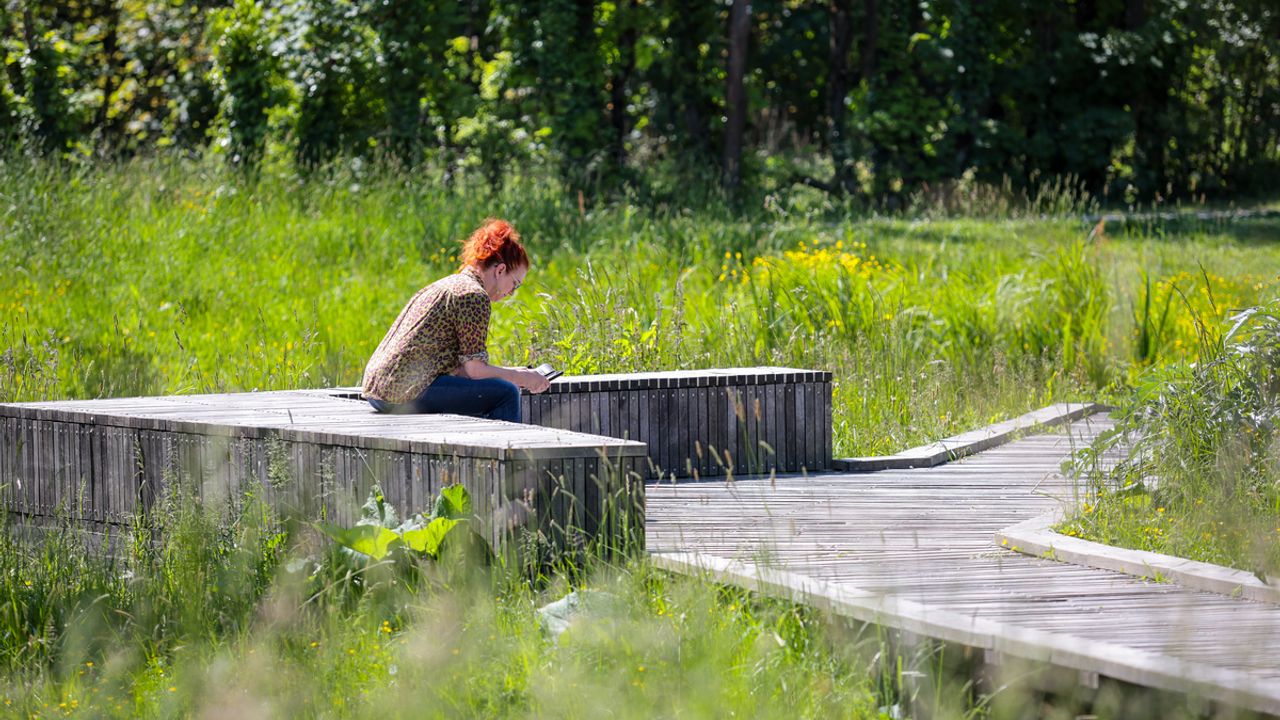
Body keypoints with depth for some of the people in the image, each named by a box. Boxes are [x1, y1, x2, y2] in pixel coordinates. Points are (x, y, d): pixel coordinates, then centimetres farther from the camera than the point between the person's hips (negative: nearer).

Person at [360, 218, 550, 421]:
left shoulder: (444, 286, 21)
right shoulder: (474, 295, -8)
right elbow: (474, 369, -10)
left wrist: (513, 374, 19)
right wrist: (520, 377, 3)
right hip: (408, 393, -10)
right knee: (506, 394, -5)